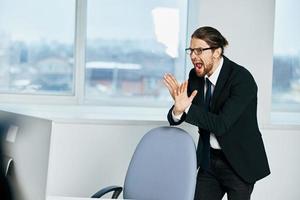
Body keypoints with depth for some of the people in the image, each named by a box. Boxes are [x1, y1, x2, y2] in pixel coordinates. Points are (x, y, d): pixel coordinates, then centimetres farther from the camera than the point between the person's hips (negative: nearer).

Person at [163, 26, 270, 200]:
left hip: (240, 162, -5)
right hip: (209, 160, 5)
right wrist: (177, 110, -26)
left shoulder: (242, 78, -20)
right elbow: (174, 119, -2)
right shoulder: (195, 76, -3)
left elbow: (221, 124, -26)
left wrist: (187, 108, -31)